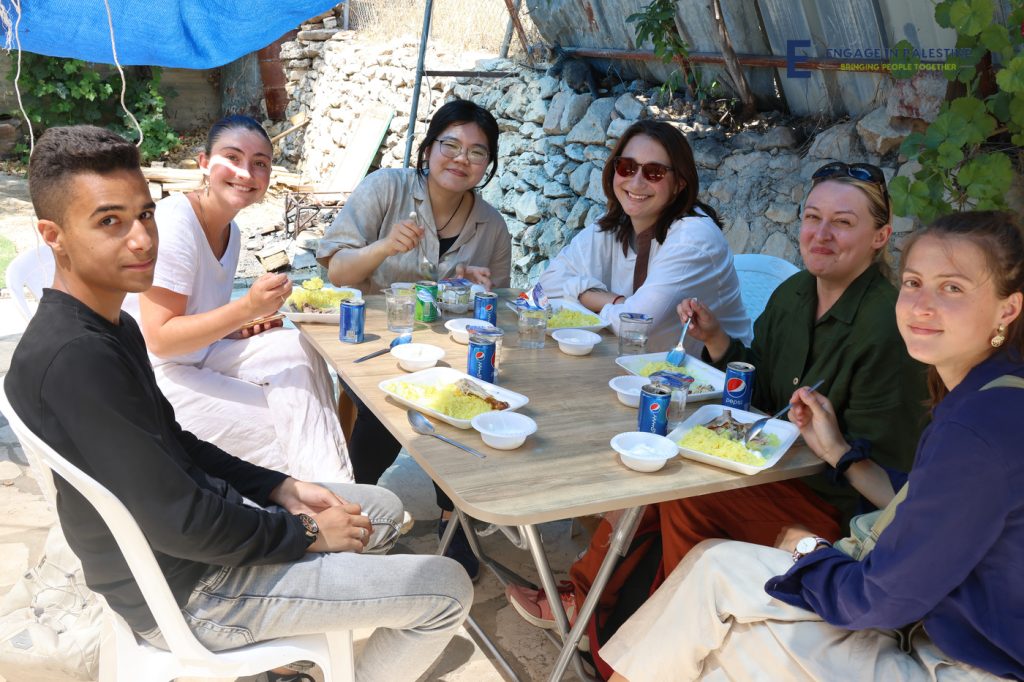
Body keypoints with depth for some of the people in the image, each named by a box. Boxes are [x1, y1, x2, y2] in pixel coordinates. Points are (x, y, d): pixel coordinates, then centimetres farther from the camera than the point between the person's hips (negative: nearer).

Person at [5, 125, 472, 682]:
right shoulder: (72, 358, -30)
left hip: (202, 520, 10)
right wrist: (306, 533, -14)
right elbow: (178, 524, -28)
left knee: (383, 510, 23)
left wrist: (279, 488, 3)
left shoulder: (110, 326, 2)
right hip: (188, 593, -9)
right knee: (447, 590, -6)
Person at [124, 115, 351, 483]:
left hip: (195, 355, 8)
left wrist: (243, 327, -4)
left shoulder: (230, 231, 6)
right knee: (281, 426, -16)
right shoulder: (174, 222, -20)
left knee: (290, 347, -12)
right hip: (152, 378, -8)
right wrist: (246, 308, -34)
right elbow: (159, 340, -24)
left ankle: (332, 485, -14)